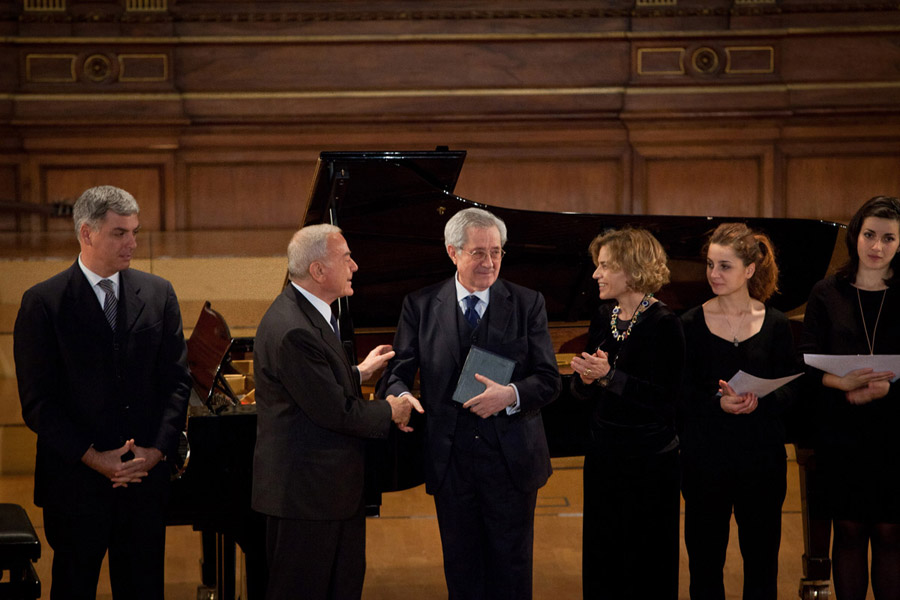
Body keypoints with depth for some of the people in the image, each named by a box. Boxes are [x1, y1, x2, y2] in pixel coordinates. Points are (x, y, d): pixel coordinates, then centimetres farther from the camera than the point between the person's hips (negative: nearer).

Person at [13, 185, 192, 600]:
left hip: (147, 475, 3)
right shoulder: (43, 302, -4)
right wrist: (93, 457, -13)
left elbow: (177, 381, 7)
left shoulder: (158, 294, 7)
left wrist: (157, 449, -7)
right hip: (75, 480, -3)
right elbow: (36, 402, -7)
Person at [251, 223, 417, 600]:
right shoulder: (291, 330, -25)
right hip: (305, 493, -10)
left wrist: (359, 373, 18)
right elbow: (336, 412, -23)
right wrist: (390, 411, -9)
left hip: (335, 488, 10)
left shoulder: (309, 314, 9)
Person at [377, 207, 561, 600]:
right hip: (450, 460, 1)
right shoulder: (421, 306, 3)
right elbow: (398, 372, 1)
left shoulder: (527, 304, 1)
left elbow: (548, 380, -3)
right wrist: (401, 399, -23)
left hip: (511, 460, -1)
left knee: (511, 568, 8)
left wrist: (510, 394, -24)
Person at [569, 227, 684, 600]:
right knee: (601, 559, 13)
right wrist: (585, 378, -11)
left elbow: (666, 398, -19)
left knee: (646, 565, 4)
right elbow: (583, 392, 11)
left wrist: (609, 376, -23)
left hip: (650, 460, -6)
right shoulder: (603, 319, 8)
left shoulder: (663, 324, -12)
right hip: (604, 454, 6)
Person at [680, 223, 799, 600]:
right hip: (705, 457, 0)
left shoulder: (775, 324, 1)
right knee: (704, 559, 6)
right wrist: (718, 403, -22)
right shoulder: (691, 324, -1)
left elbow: (790, 391, 1)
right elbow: (680, 395, -4)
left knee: (761, 559, 8)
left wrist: (759, 401, -20)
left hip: (762, 457, 1)